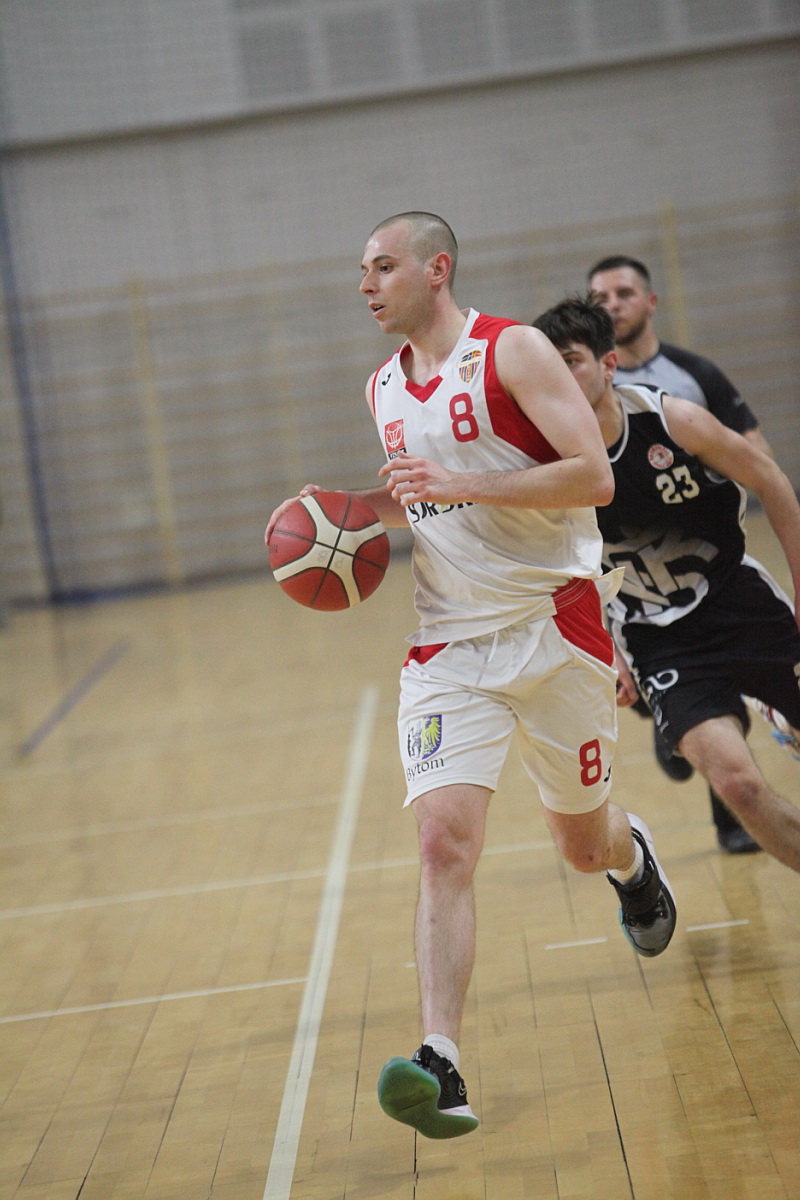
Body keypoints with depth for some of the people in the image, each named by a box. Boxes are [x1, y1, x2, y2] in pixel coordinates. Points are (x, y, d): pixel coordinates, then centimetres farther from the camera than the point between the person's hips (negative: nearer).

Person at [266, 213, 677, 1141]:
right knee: (444, 842, -16)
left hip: (555, 629, -4)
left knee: (581, 841, 13)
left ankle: (631, 855, 52)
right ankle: (441, 1066, -21)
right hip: (448, 647, 4)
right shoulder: (384, 389, 11)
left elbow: (594, 478, -17)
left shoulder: (512, 350, -9)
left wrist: (462, 486, -24)